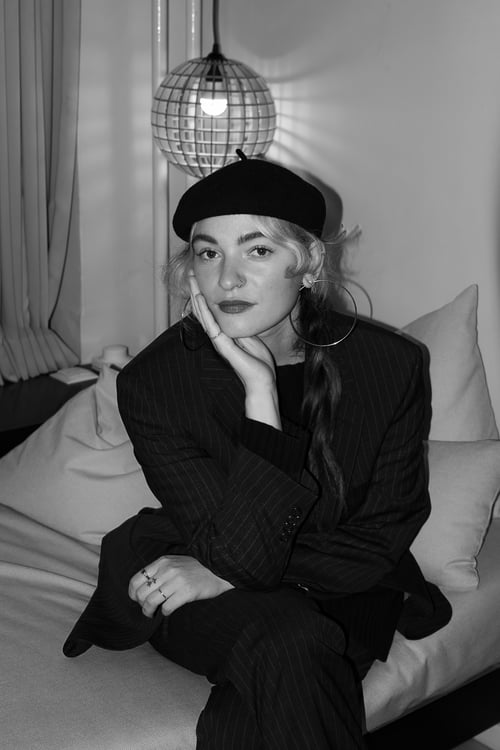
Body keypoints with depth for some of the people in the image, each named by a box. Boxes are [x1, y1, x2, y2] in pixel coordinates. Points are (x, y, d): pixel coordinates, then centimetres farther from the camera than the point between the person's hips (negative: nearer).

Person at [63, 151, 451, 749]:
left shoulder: (390, 365, -14)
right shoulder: (152, 383, -18)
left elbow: (383, 539, -7)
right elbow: (241, 555, -24)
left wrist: (225, 577, -18)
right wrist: (259, 393, -33)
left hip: (340, 592, 0)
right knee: (290, 646, -34)